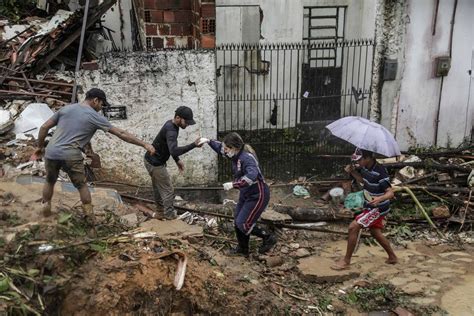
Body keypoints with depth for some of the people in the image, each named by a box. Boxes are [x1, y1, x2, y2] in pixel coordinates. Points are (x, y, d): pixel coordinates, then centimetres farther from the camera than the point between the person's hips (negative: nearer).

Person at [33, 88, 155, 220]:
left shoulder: (66, 108, 12)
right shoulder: (95, 117, 0)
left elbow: (44, 127, 12)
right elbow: (121, 134, -1)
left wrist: (40, 147, 24)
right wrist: (144, 144, 3)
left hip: (51, 153, 4)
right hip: (71, 156, -4)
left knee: (50, 182, 26)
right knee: (81, 185, 15)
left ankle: (45, 211, 36)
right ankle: (90, 217, 24)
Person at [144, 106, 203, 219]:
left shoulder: (171, 125, 2)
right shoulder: (171, 130, -29)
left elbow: (171, 148, 17)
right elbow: (174, 151, -46)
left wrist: (177, 160, 12)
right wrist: (193, 145, -48)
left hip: (152, 160, 10)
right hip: (155, 163, -10)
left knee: (158, 188, 21)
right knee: (168, 191, -2)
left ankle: (160, 212, 34)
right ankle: (170, 217, 8)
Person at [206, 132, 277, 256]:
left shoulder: (247, 158, -29)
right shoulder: (236, 155, -2)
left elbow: (251, 176, -46)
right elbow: (220, 148, 16)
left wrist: (233, 184, -46)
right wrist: (209, 142, 1)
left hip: (258, 195, -9)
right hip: (246, 194, 10)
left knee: (243, 224, -8)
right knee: (237, 221, 13)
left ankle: (268, 238, 12)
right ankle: (243, 248, 33)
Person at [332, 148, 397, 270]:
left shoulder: (380, 172, -28)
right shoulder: (365, 168, -2)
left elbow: (390, 193, -29)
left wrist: (380, 198, -51)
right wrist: (352, 171, 0)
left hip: (378, 208, -9)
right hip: (371, 206, 9)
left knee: (353, 227, -15)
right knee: (375, 232, 22)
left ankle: (346, 261, -6)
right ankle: (392, 257, 40)